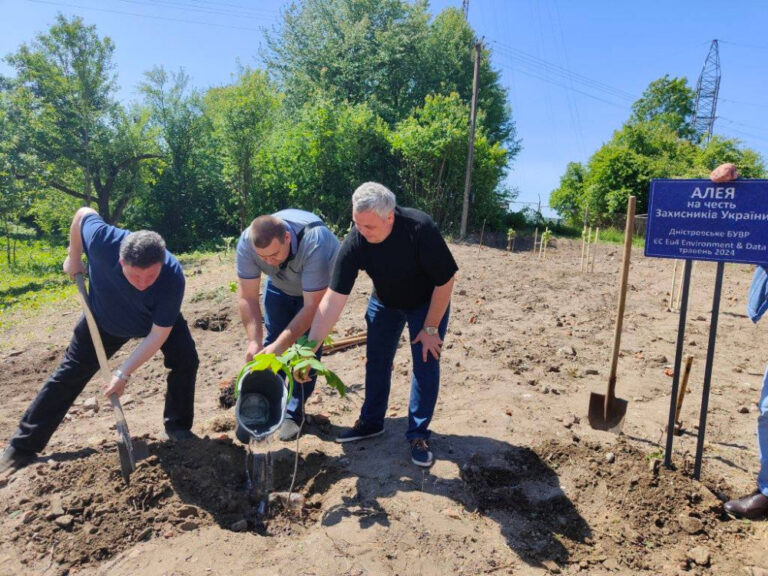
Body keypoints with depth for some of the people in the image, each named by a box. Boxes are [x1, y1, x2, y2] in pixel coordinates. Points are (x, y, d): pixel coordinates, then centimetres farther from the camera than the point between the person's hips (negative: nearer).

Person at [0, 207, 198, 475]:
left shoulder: (173, 276, -42)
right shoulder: (103, 242, -41)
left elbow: (158, 334, -32)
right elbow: (83, 214, -16)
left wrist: (124, 372, -35)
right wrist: (74, 258, -6)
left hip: (159, 319, 0)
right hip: (105, 319, 1)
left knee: (185, 360, -18)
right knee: (70, 375, 3)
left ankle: (177, 427, 3)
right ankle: (22, 447, 17)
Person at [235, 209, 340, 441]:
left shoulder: (314, 245, -44)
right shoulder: (246, 242, -32)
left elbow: (311, 306, -39)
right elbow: (247, 296, -26)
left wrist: (280, 346, -41)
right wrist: (254, 341, -35)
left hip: (319, 288, -4)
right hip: (280, 285, 4)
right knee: (271, 341, -2)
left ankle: (295, 412, 1)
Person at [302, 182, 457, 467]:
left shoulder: (420, 228, -37)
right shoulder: (354, 243, -29)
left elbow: (445, 281, -25)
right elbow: (333, 299, -28)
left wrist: (430, 328, -19)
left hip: (428, 302, -3)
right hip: (384, 302, 3)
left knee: (426, 363, -6)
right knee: (376, 361, 6)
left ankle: (418, 434, 10)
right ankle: (371, 422, 26)